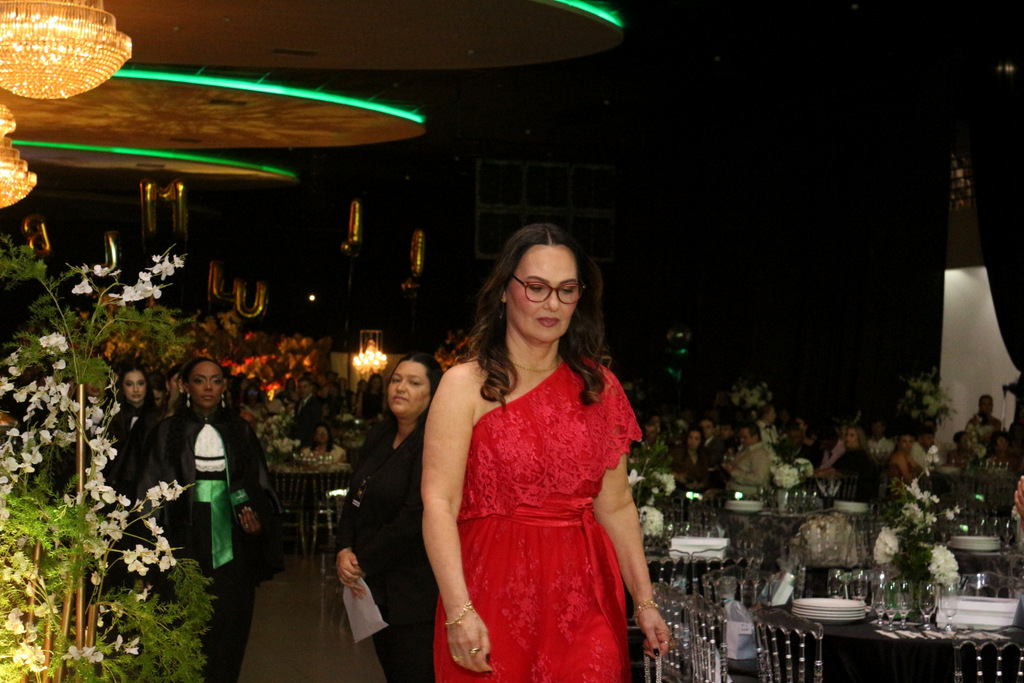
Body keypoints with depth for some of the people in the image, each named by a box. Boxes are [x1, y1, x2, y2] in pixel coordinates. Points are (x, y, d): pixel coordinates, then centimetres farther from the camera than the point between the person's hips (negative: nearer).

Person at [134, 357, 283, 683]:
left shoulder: (240, 431, 10)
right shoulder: (167, 433, 4)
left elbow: (260, 486, 13)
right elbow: (149, 491, 4)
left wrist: (257, 518, -6)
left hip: (231, 543, 2)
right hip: (185, 544, -2)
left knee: (228, 625, 2)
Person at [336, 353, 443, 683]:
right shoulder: (379, 436, 12)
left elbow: (416, 518, -20)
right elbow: (355, 498, 17)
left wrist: (363, 563, -12)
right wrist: (344, 551, 0)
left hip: (416, 593, -8)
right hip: (376, 587, 8)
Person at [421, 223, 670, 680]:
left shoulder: (599, 386, 10)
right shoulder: (466, 385, -2)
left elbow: (616, 505, 11)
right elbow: (439, 504, -11)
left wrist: (644, 602, 4)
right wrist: (459, 612, -21)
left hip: (584, 600, 3)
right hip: (494, 599, -3)